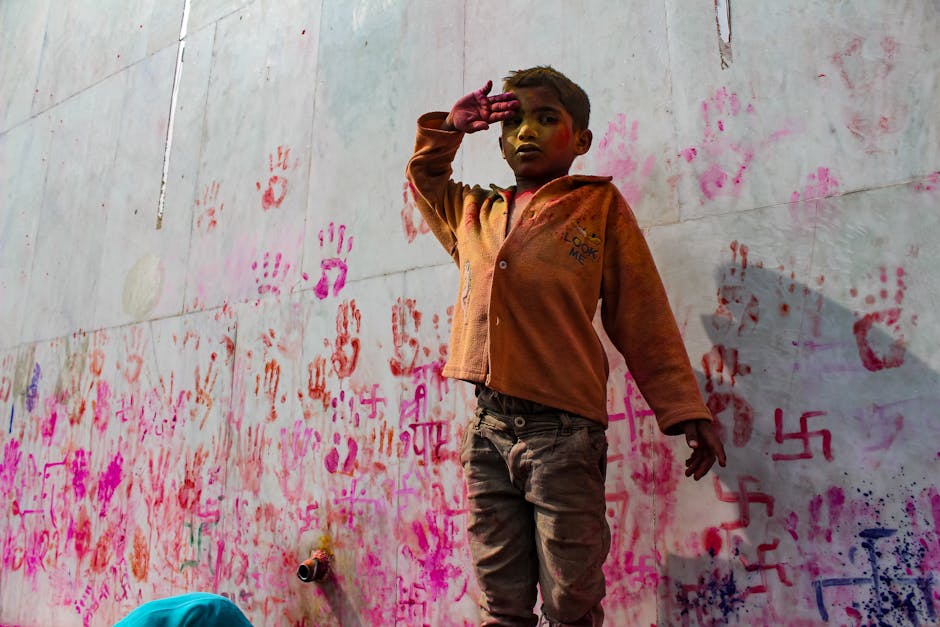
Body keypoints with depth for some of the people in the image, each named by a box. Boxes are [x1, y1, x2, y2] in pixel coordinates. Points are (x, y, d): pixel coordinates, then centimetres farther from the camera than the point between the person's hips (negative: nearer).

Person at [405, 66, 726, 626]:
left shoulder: (601, 206, 5)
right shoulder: (475, 213, 16)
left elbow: (643, 318, 3)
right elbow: (425, 174, 37)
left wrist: (686, 410, -2)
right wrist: (449, 128, 18)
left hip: (565, 432, -3)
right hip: (487, 430, 4)